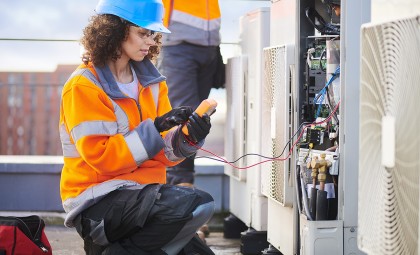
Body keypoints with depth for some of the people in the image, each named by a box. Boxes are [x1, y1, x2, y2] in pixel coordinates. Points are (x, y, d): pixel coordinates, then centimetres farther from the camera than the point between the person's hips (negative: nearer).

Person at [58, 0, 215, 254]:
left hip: (143, 191, 8)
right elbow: (100, 156, -17)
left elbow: (163, 152, 7)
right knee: (199, 205, -26)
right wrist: (155, 128, -22)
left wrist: (187, 139, -15)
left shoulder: (150, 80, 10)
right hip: (99, 203, -7)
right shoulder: (84, 87, -10)